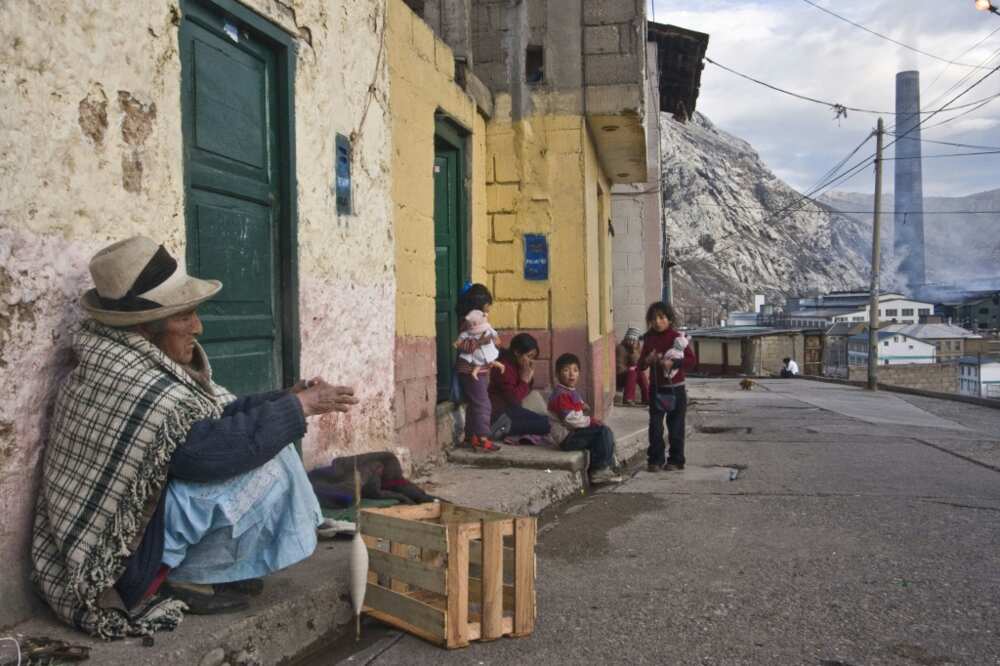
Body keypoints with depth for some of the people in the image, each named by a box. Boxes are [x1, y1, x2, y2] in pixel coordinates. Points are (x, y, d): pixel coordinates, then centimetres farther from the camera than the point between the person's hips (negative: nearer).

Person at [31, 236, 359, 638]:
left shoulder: (111, 363, 1)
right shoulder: (148, 392, -29)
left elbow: (210, 418, 4)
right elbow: (217, 447, -21)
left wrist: (284, 398, -2)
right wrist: (298, 407, -12)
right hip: (114, 567, -9)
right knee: (262, 464, -18)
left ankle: (188, 571, 10)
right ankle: (187, 580, -2)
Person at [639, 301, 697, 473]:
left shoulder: (677, 337, -7)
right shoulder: (649, 339, 4)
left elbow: (692, 360, -12)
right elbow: (640, 364, 8)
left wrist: (673, 363, -25)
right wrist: (648, 360, -14)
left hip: (675, 389, -3)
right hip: (656, 389, 3)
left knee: (676, 427, 5)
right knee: (655, 426, 0)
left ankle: (676, 460, 16)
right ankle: (655, 460, 8)